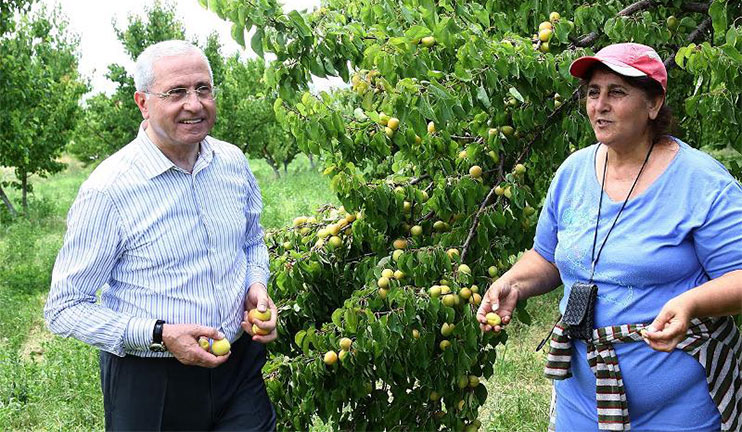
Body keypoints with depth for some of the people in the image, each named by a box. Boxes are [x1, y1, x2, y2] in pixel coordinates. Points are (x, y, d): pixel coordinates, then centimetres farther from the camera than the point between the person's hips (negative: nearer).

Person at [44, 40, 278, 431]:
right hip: (149, 381, -4)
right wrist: (159, 335, -22)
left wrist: (256, 287, -3)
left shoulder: (233, 163, 0)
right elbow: (65, 309, -13)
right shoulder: (107, 191, -17)